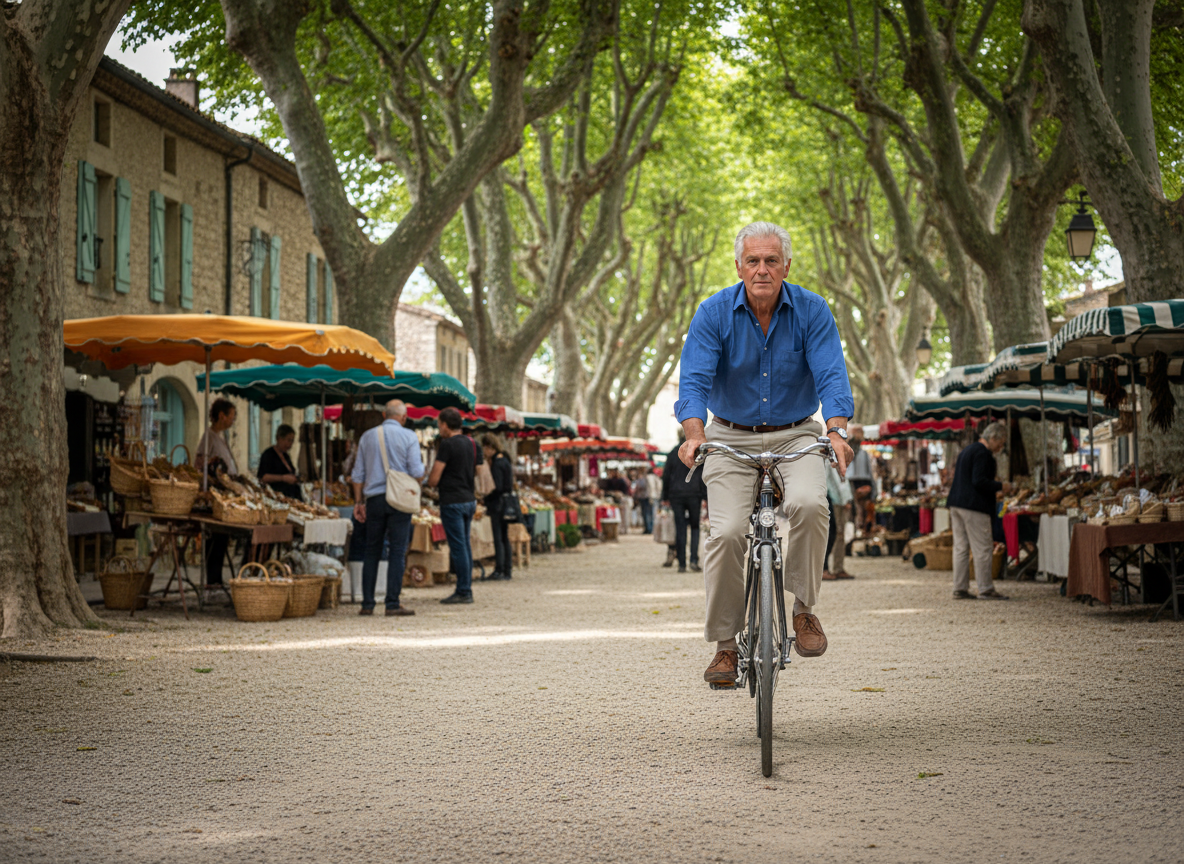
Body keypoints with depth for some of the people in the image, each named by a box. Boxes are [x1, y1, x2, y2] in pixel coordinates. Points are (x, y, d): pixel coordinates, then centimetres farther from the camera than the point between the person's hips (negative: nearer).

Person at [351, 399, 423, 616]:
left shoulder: (367, 436, 9)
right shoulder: (408, 437, -2)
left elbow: (358, 474, 9)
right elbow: (417, 472, -7)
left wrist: (358, 501, 14)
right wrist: (421, 464, 15)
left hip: (374, 499, 3)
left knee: (372, 552, 8)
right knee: (397, 552, -2)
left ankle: (367, 604, 7)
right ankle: (393, 603, -6)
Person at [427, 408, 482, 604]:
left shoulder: (447, 444, -12)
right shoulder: (471, 444, 11)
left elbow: (433, 480, -13)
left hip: (452, 501, -8)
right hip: (469, 499, 8)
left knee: (458, 547, -6)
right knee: (465, 545, 12)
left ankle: (463, 592, -5)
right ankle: (466, 589, 15)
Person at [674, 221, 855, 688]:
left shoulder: (812, 311, -8)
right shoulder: (714, 313, -9)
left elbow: (831, 377, -16)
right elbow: (695, 380, -17)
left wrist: (836, 431, -34)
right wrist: (695, 434, -35)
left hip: (795, 435, 0)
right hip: (731, 438, 0)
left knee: (809, 503, -29)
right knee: (727, 532, -17)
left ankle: (804, 608, -9)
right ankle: (724, 644, -2)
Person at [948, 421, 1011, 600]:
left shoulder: (967, 451, 19)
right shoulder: (982, 453, -12)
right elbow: (979, 481, -21)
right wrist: (1000, 487, -10)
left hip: (956, 504, 10)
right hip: (974, 507, -10)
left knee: (961, 548, 9)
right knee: (982, 549, -4)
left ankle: (960, 589, 10)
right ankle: (986, 589, -3)